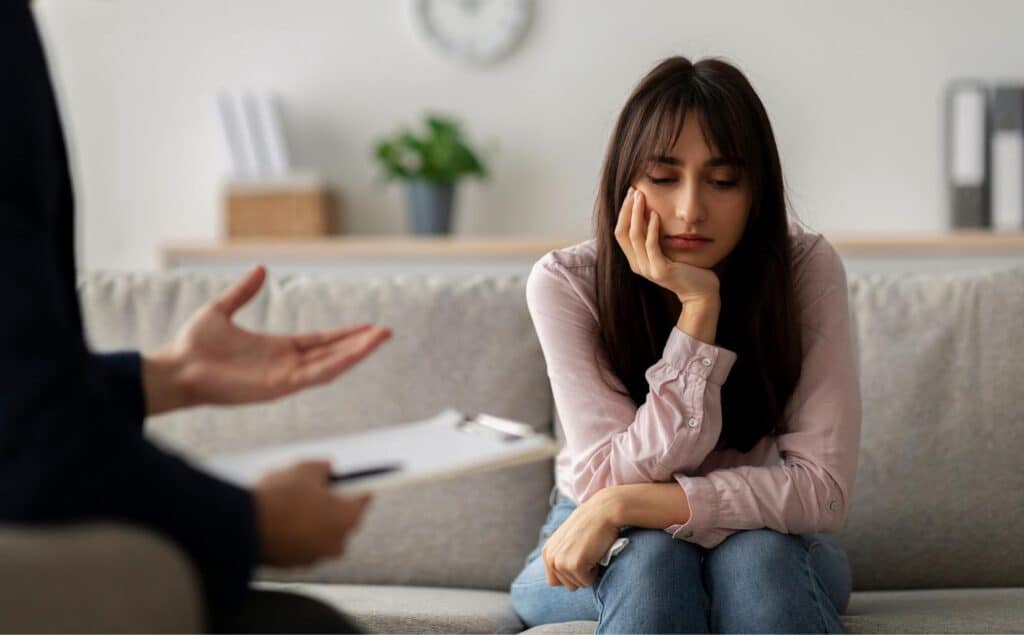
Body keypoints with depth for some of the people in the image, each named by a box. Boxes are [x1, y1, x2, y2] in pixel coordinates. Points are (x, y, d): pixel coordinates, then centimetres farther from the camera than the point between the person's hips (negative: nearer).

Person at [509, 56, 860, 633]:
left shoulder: (807, 269, -18)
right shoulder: (565, 284, -19)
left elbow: (822, 488, -25)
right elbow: (611, 481, -26)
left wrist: (625, 504, -32)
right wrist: (698, 305, -33)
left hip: (768, 548, 0)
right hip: (610, 555, 0)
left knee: (755, 552, -34)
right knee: (651, 554, -34)